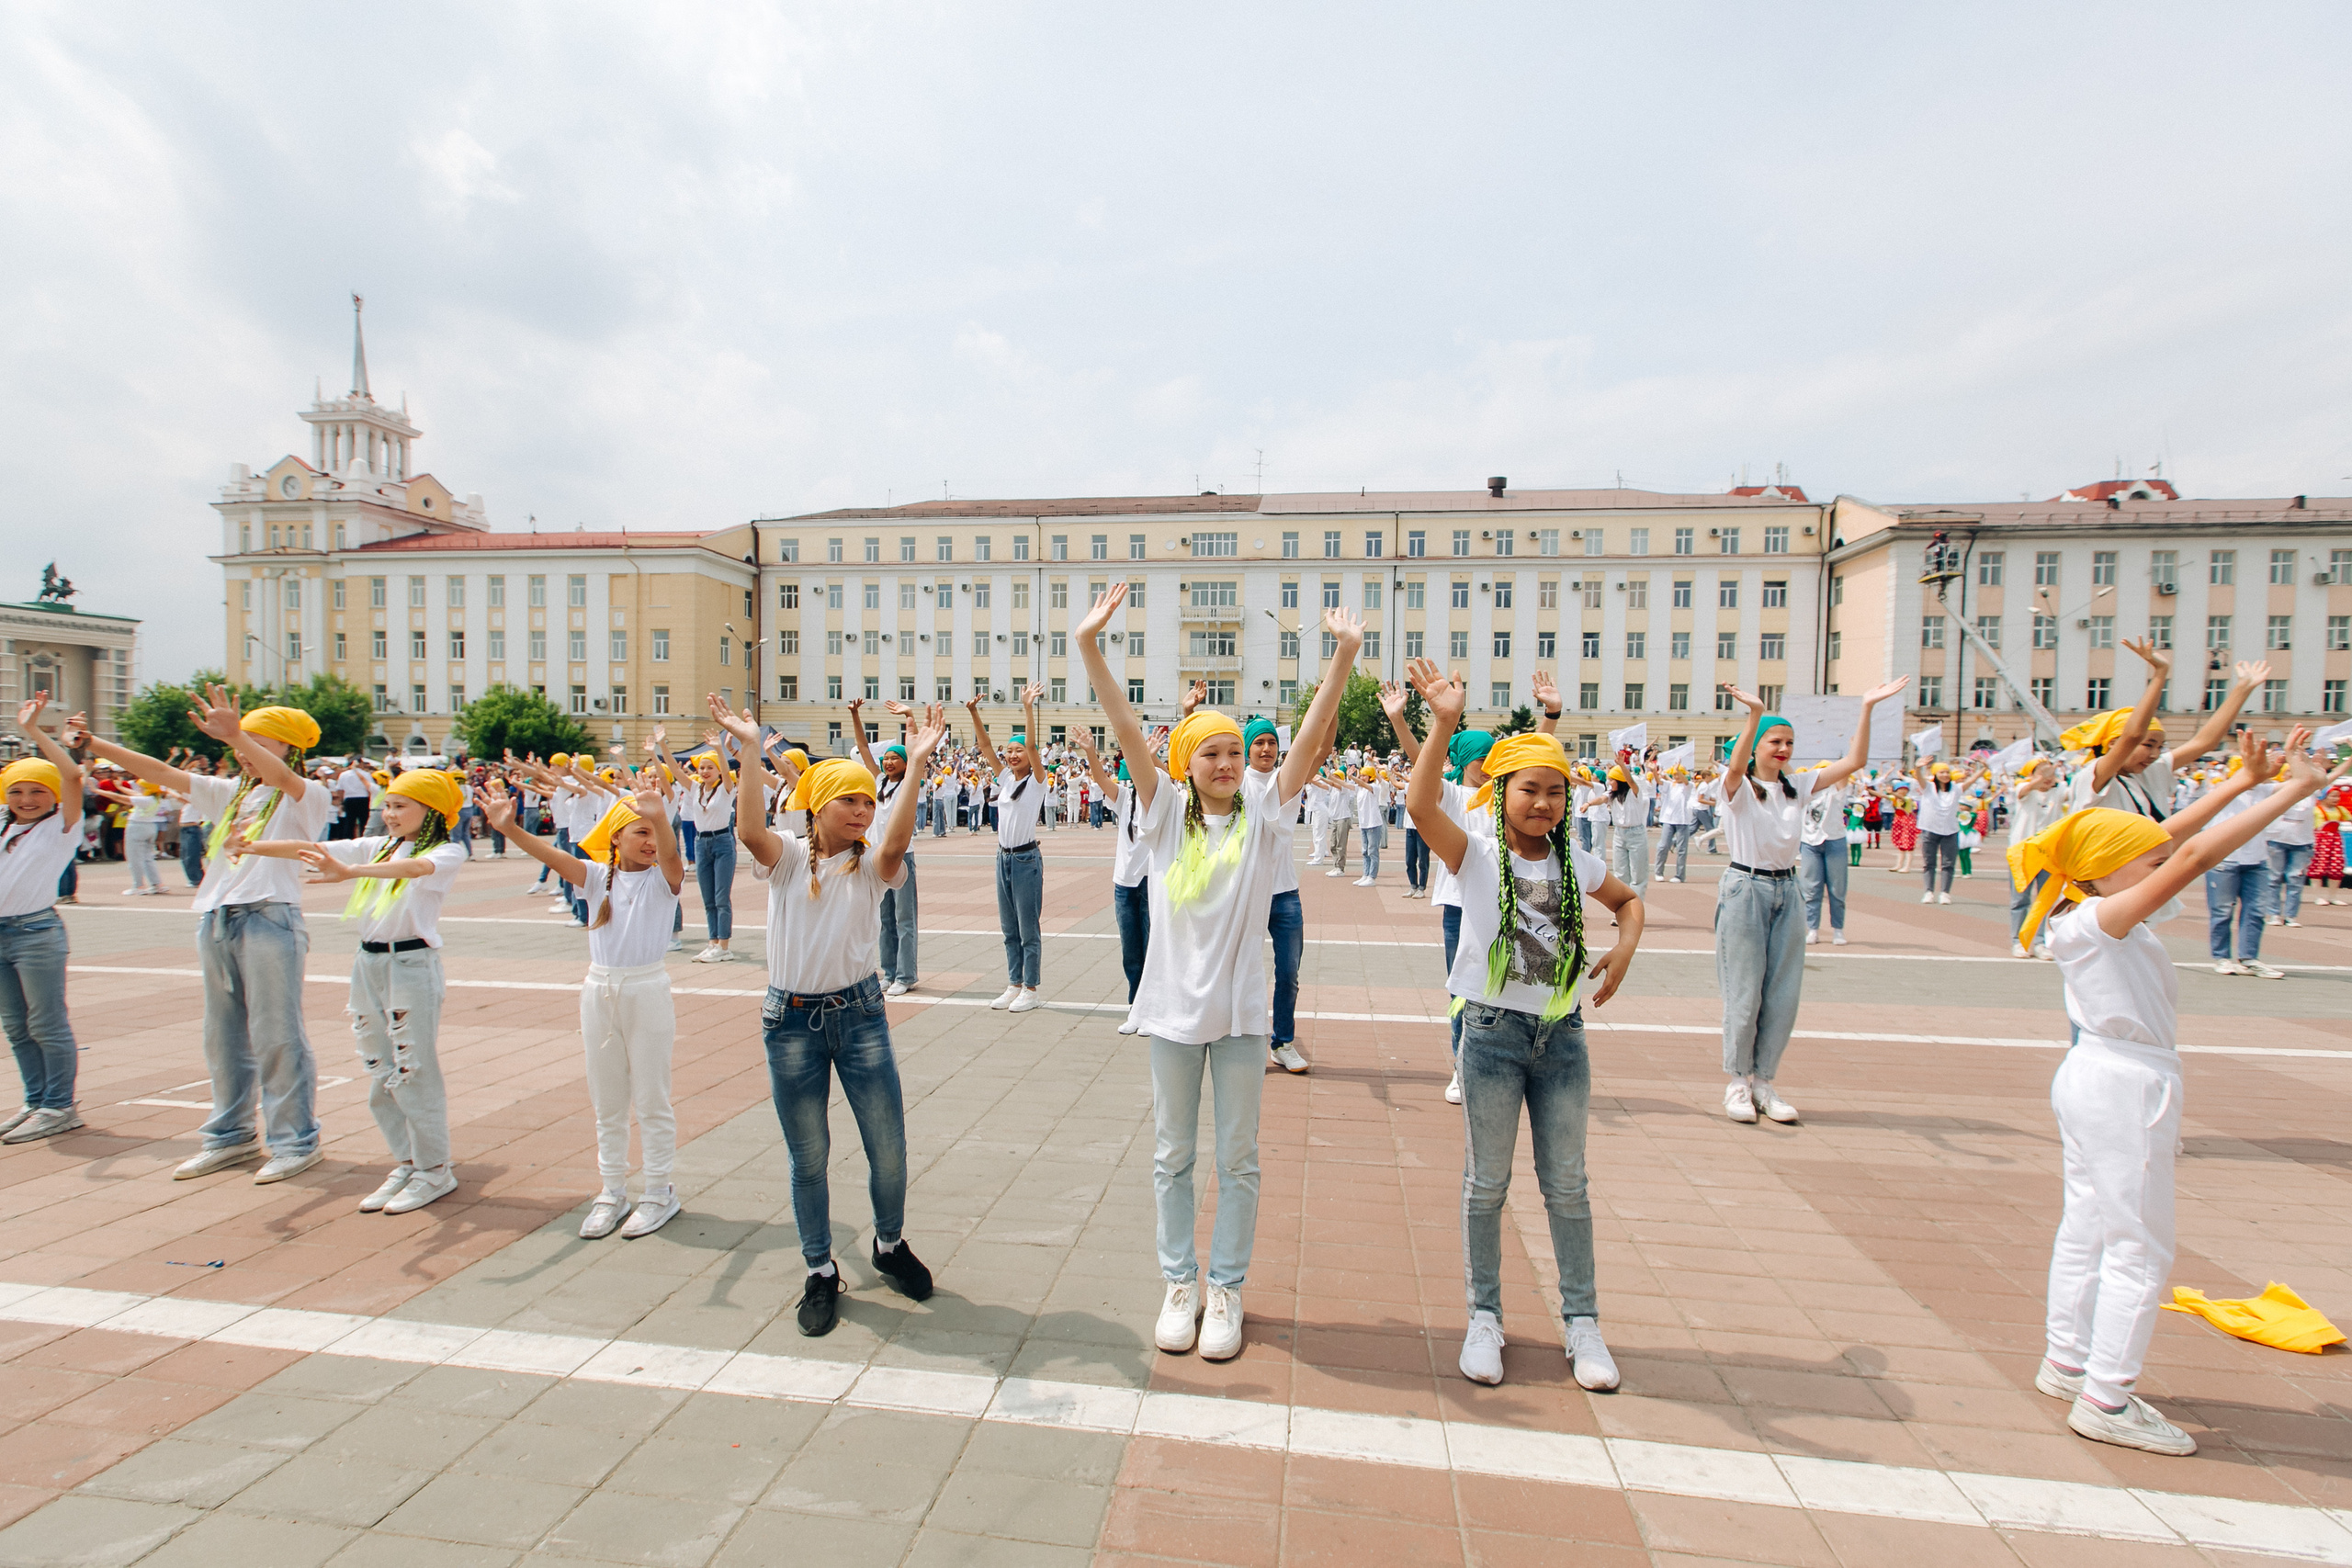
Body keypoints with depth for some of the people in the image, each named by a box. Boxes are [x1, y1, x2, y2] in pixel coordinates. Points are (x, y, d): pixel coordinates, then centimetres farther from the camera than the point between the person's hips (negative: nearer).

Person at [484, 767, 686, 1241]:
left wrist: (661, 818, -49)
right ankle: (613, 1192, 28)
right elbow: (554, 856, -12)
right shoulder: (597, 876, 3)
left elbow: (669, 853, -28)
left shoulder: (662, 879, -6)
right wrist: (510, 829, -30)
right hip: (599, 989, 4)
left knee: (651, 1099, 6)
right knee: (606, 1101, 14)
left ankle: (660, 1191, 20)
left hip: (648, 991, -4)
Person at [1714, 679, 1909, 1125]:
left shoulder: (1798, 786, 9)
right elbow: (1737, 765, -30)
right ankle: (1738, 1082, 12)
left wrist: (1867, 707, -9)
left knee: (1783, 995, 6)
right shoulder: (1739, 786, -6)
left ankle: (1763, 1080, 18)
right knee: (1744, 993, -1)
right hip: (1745, 890, -5)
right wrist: (1755, 713, -44)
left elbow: (1853, 761, 0)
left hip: (1787, 893, 6)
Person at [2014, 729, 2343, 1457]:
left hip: (2094, 1079, 10)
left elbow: (2172, 838, 12)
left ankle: (2066, 1362, 32)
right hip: (2125, 1088, -10)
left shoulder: (2102, 914, 3)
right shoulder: (2099, 921, -23)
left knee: (2087, 1227, 19)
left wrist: (2245, 778, 10)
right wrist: (2293, 791, -25)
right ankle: (2105, 1400, 9)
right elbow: (2194, 854, -31)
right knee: (2139, 1248, 0)